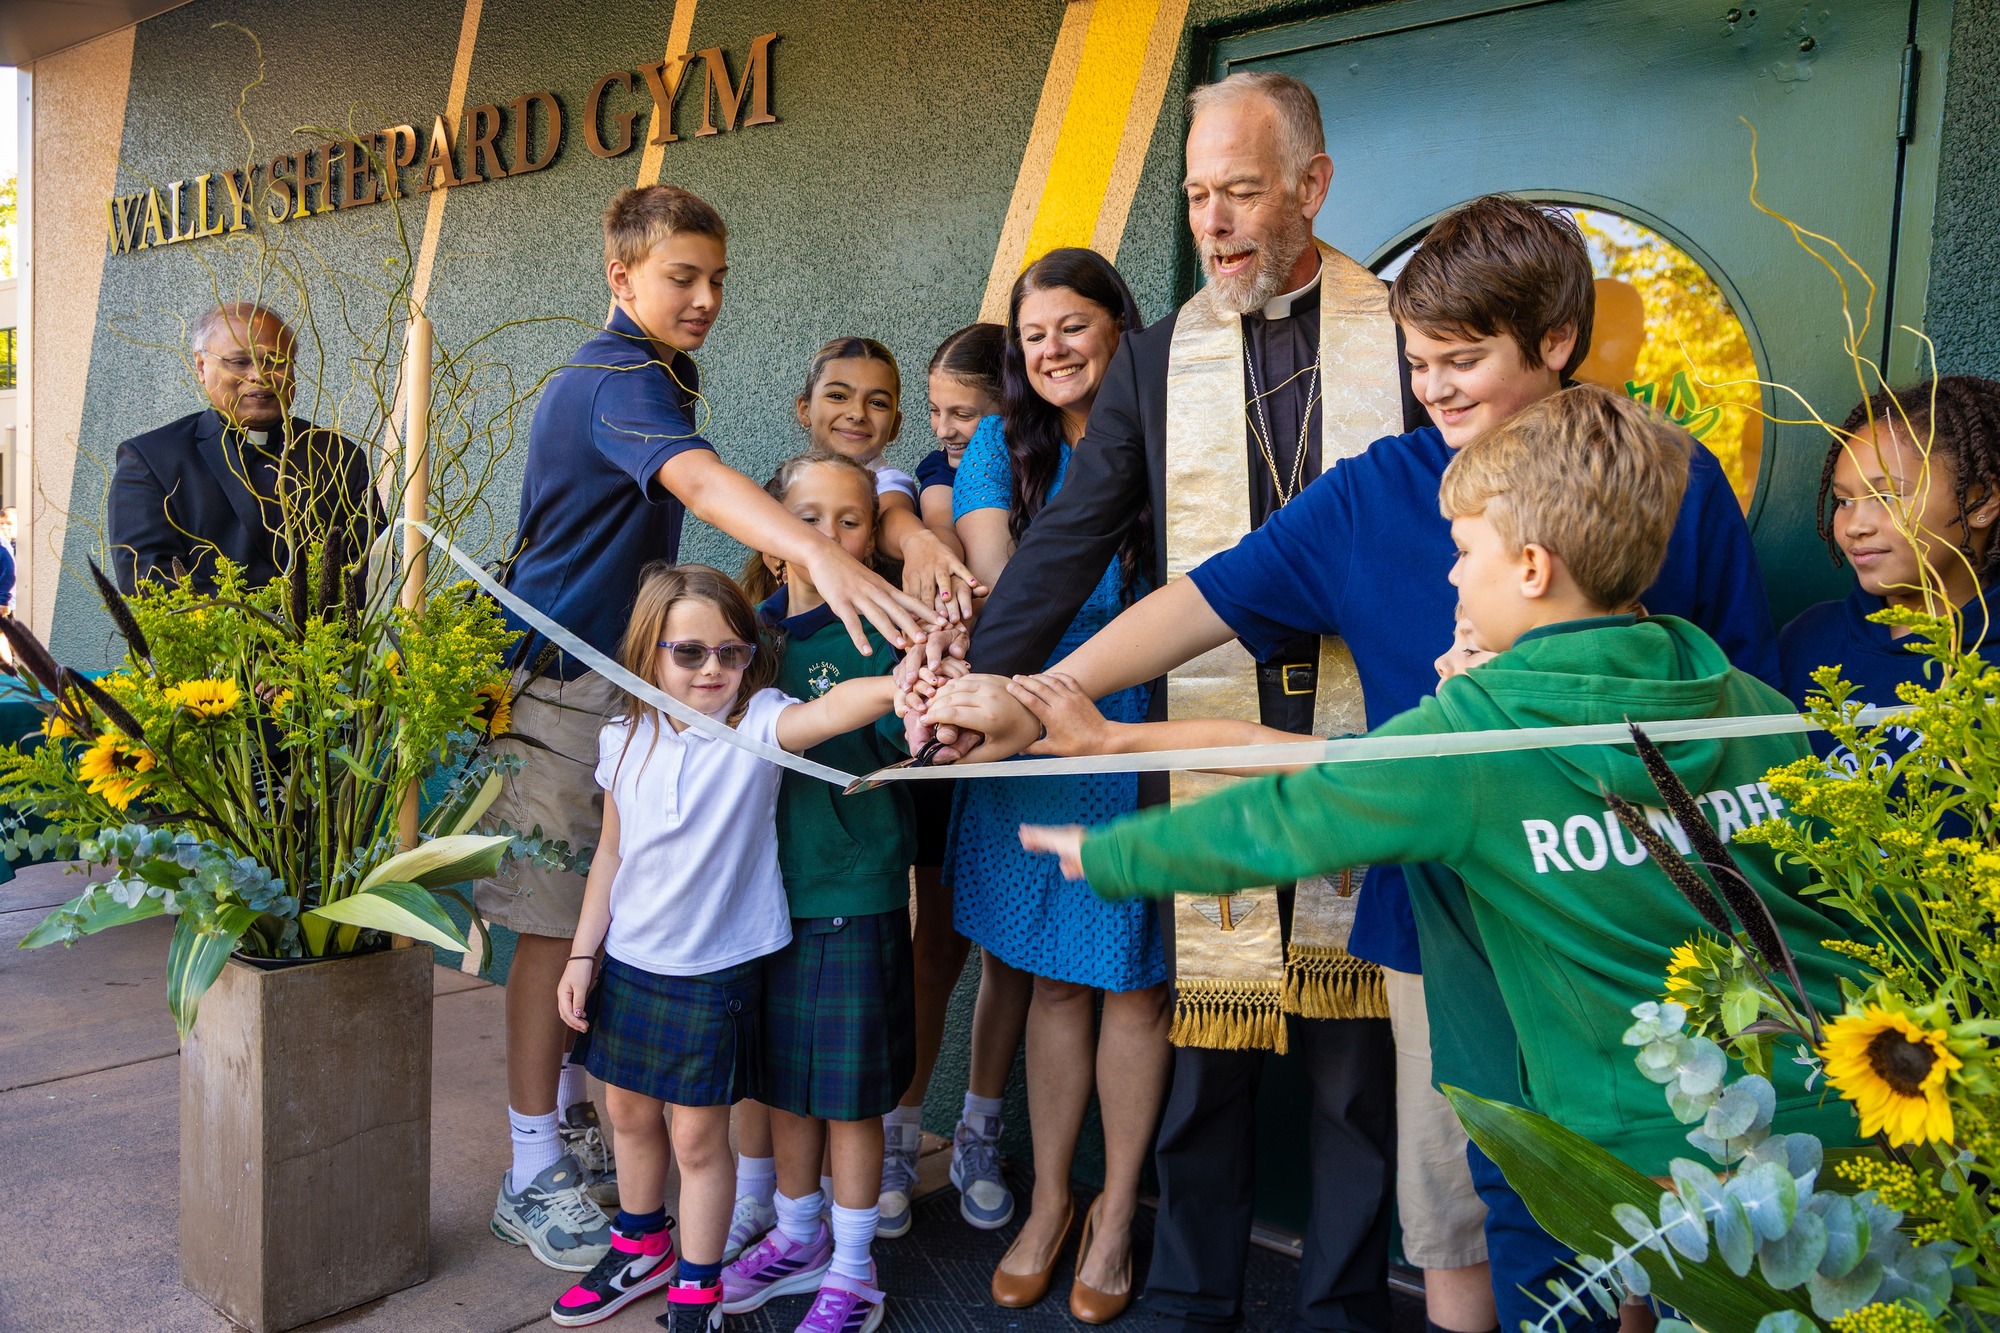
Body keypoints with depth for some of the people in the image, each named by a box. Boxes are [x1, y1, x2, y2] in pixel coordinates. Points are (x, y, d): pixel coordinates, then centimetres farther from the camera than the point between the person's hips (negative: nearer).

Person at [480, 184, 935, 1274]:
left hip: (621, 677, 10)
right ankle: (533, 1176, 9)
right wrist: (818, 554, -54)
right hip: (566, 686, -10)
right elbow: (699, 480, -39)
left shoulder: (639, 372, 17)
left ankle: (576, 1121, 29)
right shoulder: (621, 381, -17)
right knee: (555, 926, -3)